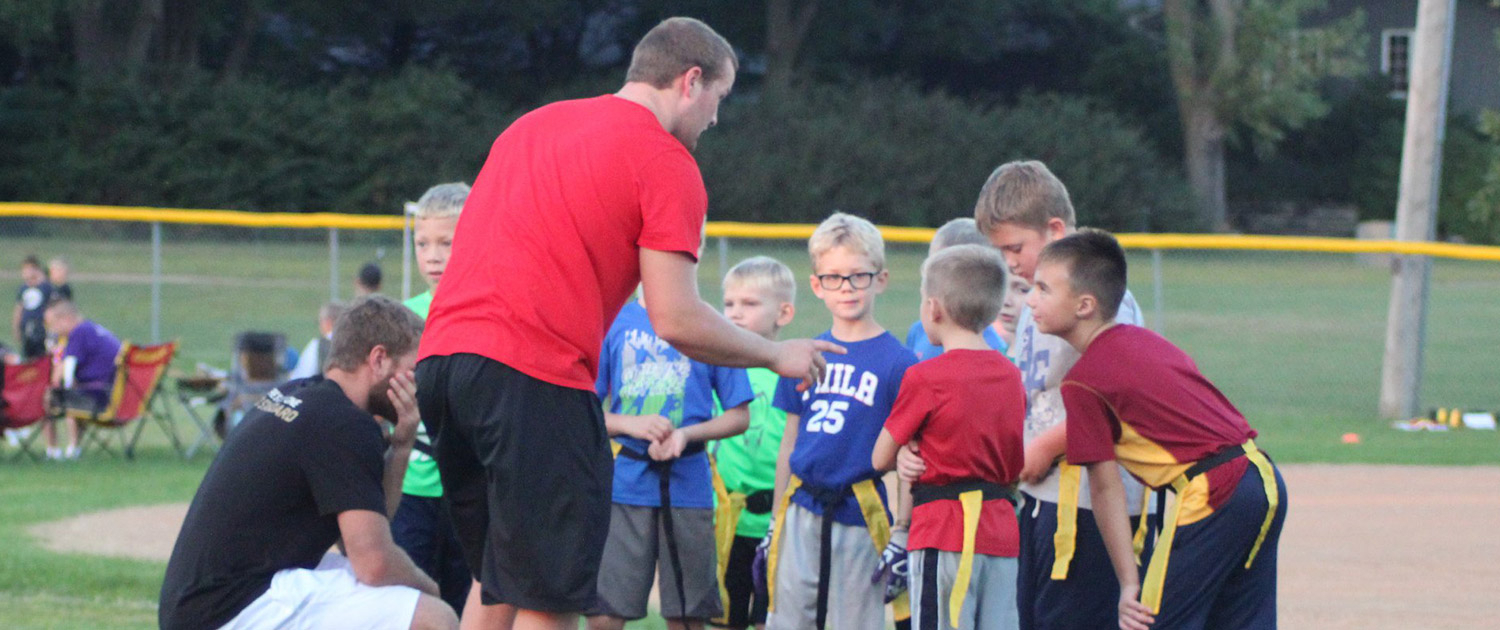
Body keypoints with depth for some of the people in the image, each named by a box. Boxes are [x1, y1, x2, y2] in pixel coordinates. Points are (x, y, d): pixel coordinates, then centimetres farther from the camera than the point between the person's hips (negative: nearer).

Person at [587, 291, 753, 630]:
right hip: (624, 484, 0)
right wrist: (631, 424, -10)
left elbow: (739, 417, 6)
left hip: (688, 485, 0)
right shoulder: (617, 321, 6)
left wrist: (686, 433, -10)